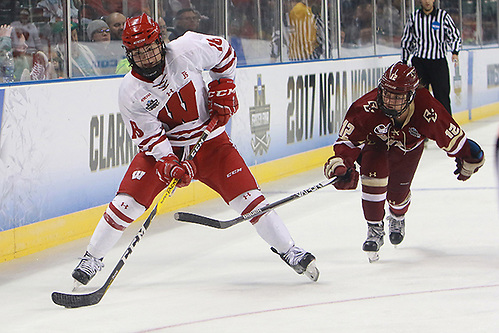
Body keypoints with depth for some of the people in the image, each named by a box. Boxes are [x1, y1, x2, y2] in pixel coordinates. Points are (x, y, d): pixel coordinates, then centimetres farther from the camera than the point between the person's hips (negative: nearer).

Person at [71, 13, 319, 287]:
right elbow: (148, 137, -15)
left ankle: (289, 251, 2)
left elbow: (224, 52, 0)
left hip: (208, 139, 0)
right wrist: (170, 164, -29)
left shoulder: (187, 50, -20)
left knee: (246, 196, -10)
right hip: (162, 148, 0)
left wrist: (223, 88, -3)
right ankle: (92, 258, 6)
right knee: (128, 200, -12)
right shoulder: (130, 92, -17)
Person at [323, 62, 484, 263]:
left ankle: (397, 218, 49)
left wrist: (469, 160, -8)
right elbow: (348, 140, -31)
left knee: (398, 192, 8)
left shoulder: (427, 111, -40)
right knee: (374, 176, -26)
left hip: (409, 146, 1)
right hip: (375, 142, -1)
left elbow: (452, 137, -22)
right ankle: (374, 229, -5)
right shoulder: (366, 108, -42)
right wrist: (341, 163, -50)